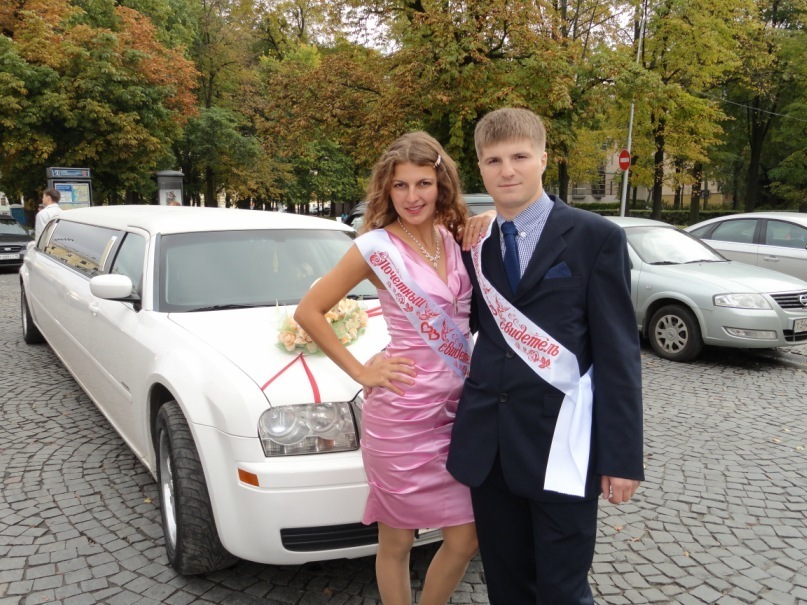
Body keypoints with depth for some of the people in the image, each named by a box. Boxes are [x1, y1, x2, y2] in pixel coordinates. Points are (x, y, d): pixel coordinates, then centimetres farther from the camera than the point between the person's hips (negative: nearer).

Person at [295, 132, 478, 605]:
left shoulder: (456, 240, 6)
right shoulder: (376, 246, -9)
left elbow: (475, 310, 16)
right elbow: (309, 312, -5)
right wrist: (361, 372, -6)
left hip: (458, 407, 6)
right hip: (403, 415, -5)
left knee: (466, 539, 12)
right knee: (397, 542, 10)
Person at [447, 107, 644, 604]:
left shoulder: (596, 238, -5)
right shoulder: (473, 243, 9)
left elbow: (618, 353, -7)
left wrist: (622, 456, -9)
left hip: (561, 444, -4)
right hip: (489, 443, 5)